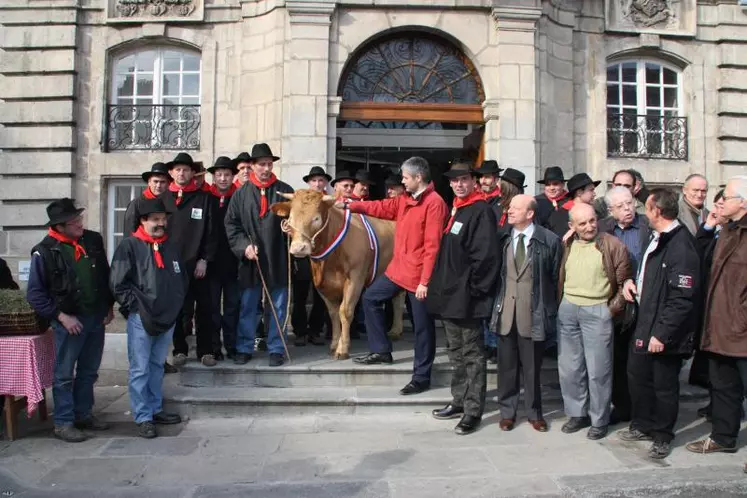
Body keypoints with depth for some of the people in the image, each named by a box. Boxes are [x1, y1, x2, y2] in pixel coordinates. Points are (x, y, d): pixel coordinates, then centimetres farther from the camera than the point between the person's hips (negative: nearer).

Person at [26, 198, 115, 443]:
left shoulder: (93, 240, 2)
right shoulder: (45, 251, -11)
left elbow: (106, 275, 13)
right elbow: (34, 293, -9)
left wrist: (109, 306, 9)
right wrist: (60, 316, -15)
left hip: (97, 318, 5)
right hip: (69, 320, -5)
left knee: (89, 372, 15)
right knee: (64, 374, 4)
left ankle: (83, 414, 29)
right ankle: (63, 423, 15)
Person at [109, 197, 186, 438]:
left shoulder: (170, 246, 13)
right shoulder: (129, 246, -5)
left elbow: (182, 279, 21)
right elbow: (117, 284, -9)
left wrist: (176, 305, 12)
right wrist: (136, 308, -10)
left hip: (168, 318, 6)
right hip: (141, 319, -6)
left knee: (157, 366, 16)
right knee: (140, 369, -1)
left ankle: (155, 409, 27)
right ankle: (143, 418, 7)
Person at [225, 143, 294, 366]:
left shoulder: (285, 191, 4)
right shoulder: (241, 194, 6)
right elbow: (231, 224, 5)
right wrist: (244, 245, -7)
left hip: (278, 260, 0)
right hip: (250, 260, 1)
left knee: (278, 306, 6)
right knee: (248, 307, 9)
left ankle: (276, 349, 17)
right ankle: (244, 348, 20)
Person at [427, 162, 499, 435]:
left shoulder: (481, 211, -12)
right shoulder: (456, 210, 14)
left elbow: (485, 255, -20)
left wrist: (472, 288, -17)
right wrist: (443, 285, 13)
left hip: (467, 297, -9)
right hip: (450, 294, 9)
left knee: (472, 354, 1)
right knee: (457, 352, 18)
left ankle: (473, 411, 10)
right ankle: (460, 401, 30)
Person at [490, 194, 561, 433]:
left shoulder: (549, 240, -5)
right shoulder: (502, 239, 4)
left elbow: (555, 278, -1)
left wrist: (551, 311, -1)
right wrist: (496, 305, 4)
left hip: (533, 313, -2)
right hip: (506, 311, 3)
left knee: (532, 366, 9)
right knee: (507, 365, 11)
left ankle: (534, 413, 26)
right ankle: (507, 411, 25)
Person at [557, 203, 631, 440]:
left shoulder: (613, 246, -6)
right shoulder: (566, 245, 7)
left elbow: (624, 282, -3)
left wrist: (613, 309, -6)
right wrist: (561, 304, 8)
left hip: (597, 311, -4)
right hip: (567, 309, 5)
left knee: (598, 369, 1)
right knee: (569, 366, 11)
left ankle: (599, 420, 17)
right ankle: (577, 413, 26)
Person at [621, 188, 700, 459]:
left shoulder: (681, 245, -22)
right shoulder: (657, 238, 8)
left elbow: (682, 298, -24)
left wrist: (662, 333, -22)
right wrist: (632, 280, 5)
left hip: (665, 332, -9)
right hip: (644, 324, 9)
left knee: (664, 385, 8)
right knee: (637, 376, 19)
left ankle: (662, 436, 27)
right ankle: (643, 426, 37)